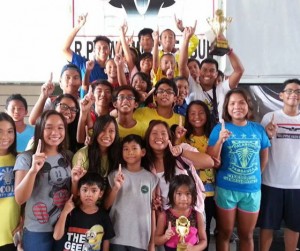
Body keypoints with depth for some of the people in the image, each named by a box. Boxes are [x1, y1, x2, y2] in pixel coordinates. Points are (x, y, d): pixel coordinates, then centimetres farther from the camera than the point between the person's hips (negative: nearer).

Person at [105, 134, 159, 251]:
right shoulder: (115, 175, 1)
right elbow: (106, 206, 1)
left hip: (141, 240, 0)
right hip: (117, 238, 0)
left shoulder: (151, 178, 1)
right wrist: (116, 188, -15)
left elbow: (152, 210, 4)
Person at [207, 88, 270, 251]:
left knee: (247, 235, 17)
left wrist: (255, 176, 13)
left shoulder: (258, 129, -1)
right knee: (224, 233, 15)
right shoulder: (220, 129, -8)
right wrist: (220, 140, -27)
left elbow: (264, 158, 12)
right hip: (226, 189, -2)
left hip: (252, 189, 2)